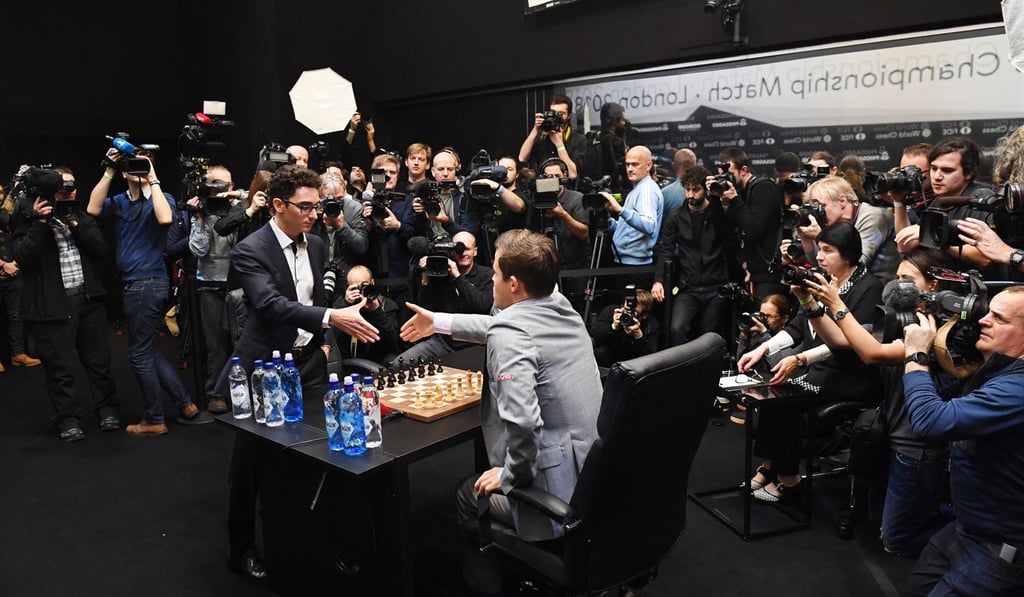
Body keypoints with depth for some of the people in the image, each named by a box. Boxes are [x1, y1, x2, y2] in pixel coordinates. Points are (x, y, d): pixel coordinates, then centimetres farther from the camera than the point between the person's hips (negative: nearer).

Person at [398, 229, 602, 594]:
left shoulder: (508, 334, -22)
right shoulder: (560, 307, 4)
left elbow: (522, 421, -33)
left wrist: (509, 475, -14)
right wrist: (439, 322, 32)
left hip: (562, 490, -8)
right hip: (597, 471, 8)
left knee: (470, 494, 20)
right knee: (489, 462, 32)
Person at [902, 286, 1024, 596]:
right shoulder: (995, 372, 5)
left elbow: (931, 421, -38)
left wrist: (916, 354, -24)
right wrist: (936, 349, -5)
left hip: (999, 548, -9)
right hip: (967, 527, 10)